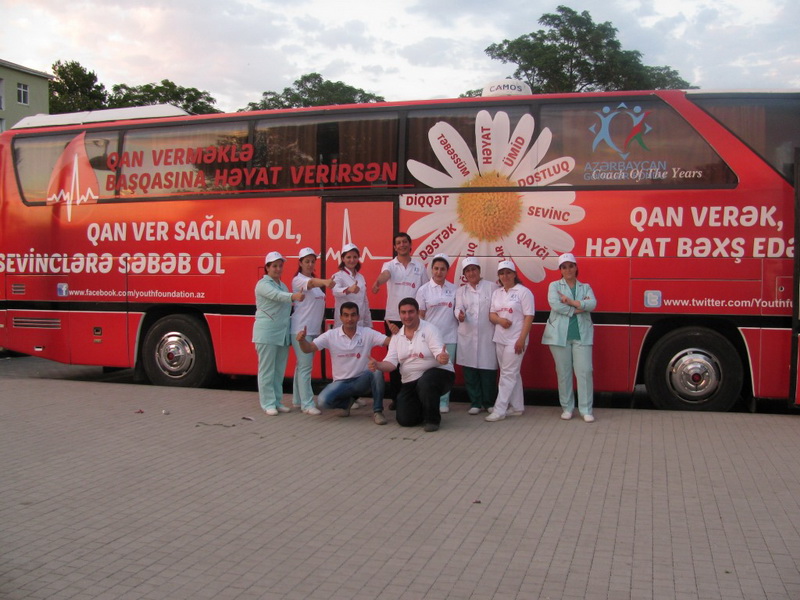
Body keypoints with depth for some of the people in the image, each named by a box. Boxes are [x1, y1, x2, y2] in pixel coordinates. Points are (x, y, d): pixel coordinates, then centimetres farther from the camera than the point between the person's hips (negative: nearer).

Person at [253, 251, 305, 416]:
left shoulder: (282, 285, 17)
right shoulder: (263, 284, -8)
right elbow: (276, 296, -29)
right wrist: (294, 296, -46)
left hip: (283, 332, 7)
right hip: (267, 332, -7)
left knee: (280, 370, 11)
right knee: (267, 369, -2)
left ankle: (277, 401, 19)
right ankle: (268, 403, 3)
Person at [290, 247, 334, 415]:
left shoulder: (316, 281, 16)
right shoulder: (298, 280, -9)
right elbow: (310, 283, -32)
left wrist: (324, 324, 12)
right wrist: (325, 282, -52)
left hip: (314, 329, 8)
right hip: (301, 329, -8)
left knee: (302, 365, 14)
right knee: (305, 366, -10)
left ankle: (297, 400, 21)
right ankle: (307, 404, -8)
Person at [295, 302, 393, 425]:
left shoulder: (368, 333, -6)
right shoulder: (331, 335, -6)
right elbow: (308, 349, -10)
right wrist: (302, 340, -32)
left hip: (362, 380, 0)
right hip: (341, 382, 1)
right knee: (323, 401, -26)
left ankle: (377, 411, -15)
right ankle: (348, 401, 10)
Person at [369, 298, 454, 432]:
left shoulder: (429, 329, -8)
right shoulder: (396, 337, 6)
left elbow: (439, 353, -20)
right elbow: (391, 363, -2)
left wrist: (442, 358, -45)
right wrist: (377, 365, -25)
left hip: (437, 374, -5)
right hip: (410, 382, 5)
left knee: (425, 382, -39)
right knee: (405, 420, -8)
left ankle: (432, 419, -14)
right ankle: (424, 411, 27)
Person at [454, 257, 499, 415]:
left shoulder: (492, 286, 7)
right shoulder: (461, 291, 14)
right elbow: (458, 307, 0)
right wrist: (460, 315, -22)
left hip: (487, 335, -2)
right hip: (467, 336, 2)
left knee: (488, 370, -2)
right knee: (469, 371, 2)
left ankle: (489, 403, 13)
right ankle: (475, 403, 14)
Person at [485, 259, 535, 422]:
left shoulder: (523, 292, -6)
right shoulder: (496, 293, 13)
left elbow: (529, 317, -10)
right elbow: (491, 314, 11)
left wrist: (522, 339, -16)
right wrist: (500, 320, -13)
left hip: (515, 340, -6)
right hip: (499, 338, 6)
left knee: (508, 374, -7)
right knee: (513, 374, 12)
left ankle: (499, 410, -7)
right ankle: (517, 407, 20)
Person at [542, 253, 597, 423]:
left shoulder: (585, 287, 13)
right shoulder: (554, 286, 7)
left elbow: (592, 304, -6)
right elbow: (555, 304, -12)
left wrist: (570, 302, -12)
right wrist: (579, 307, -8)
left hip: (582, 335, 1)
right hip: (559, 335, -1)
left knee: (584, 371, -4)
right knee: (563, 372, 3)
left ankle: (586, 409, 1)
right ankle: (567, 408, 13)